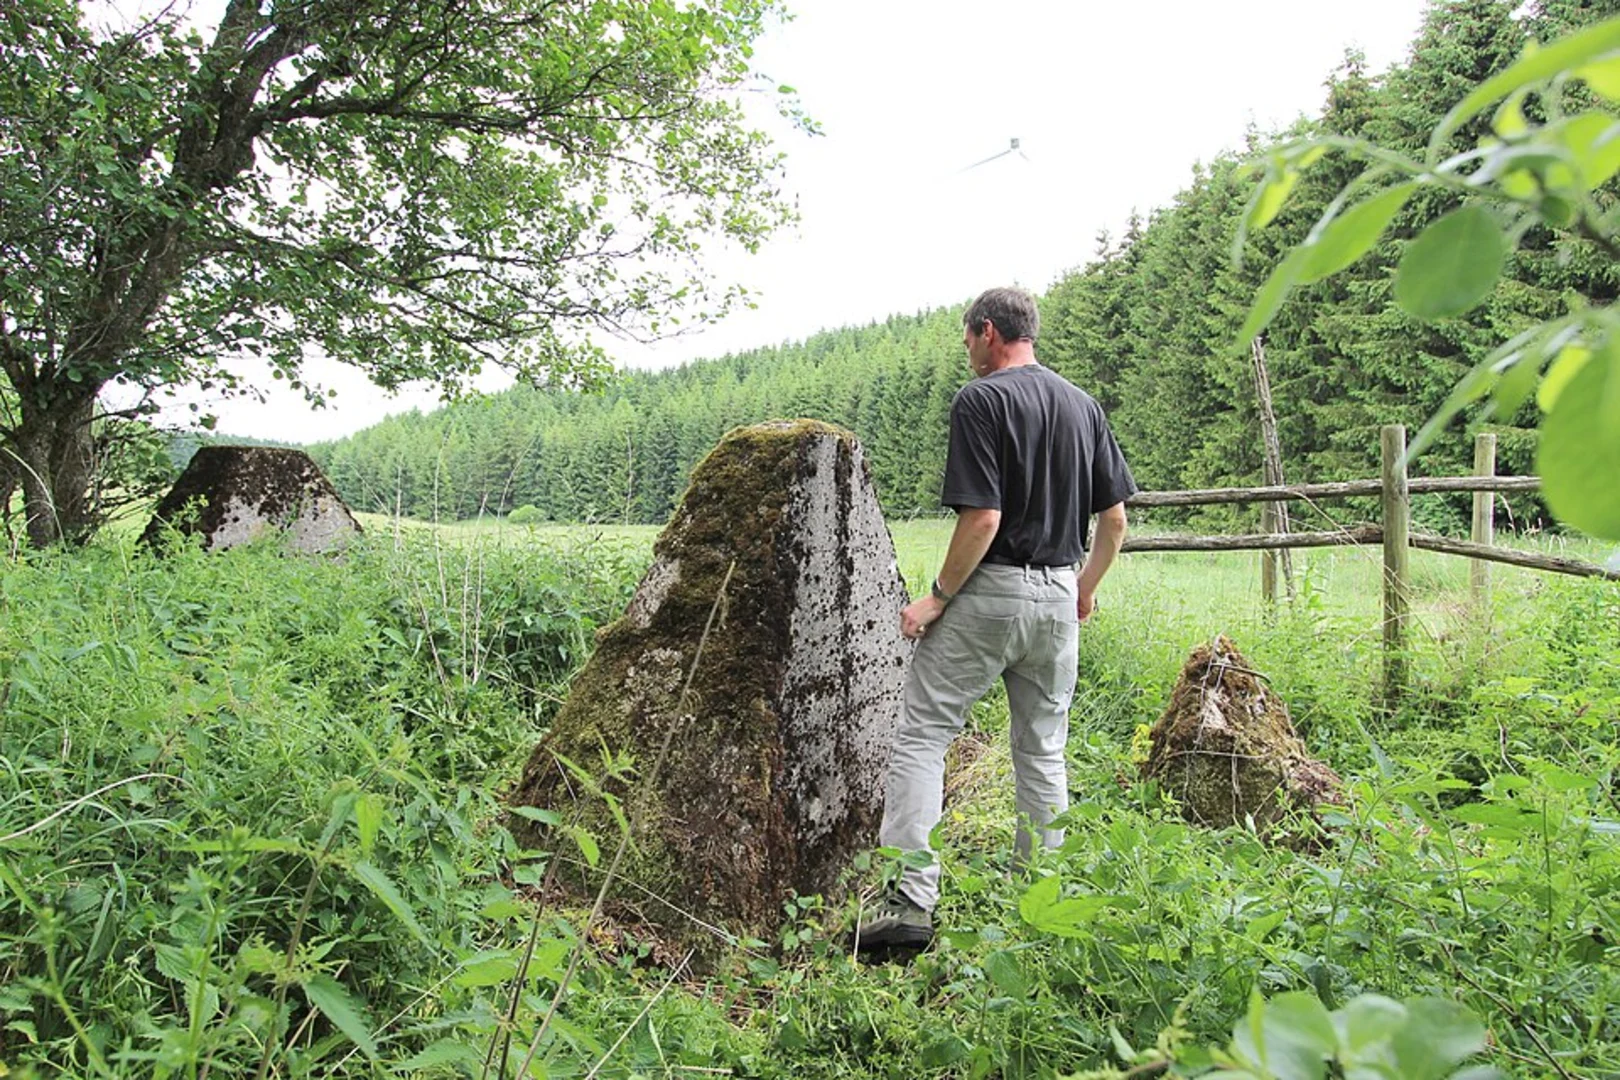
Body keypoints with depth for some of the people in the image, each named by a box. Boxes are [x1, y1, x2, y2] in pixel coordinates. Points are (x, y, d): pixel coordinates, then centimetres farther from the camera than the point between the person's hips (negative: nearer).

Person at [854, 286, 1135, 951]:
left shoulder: (981, 399, -10)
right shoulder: (1083, 404, 10)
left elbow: (983, 519, -19)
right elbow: (1114, 521, 11)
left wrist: (937, 596, -9)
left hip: (989, 593, -7)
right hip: (1058, 597, 7)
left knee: (921, 735, 0)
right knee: (1043, 751, 15)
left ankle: (910, 902, -6)